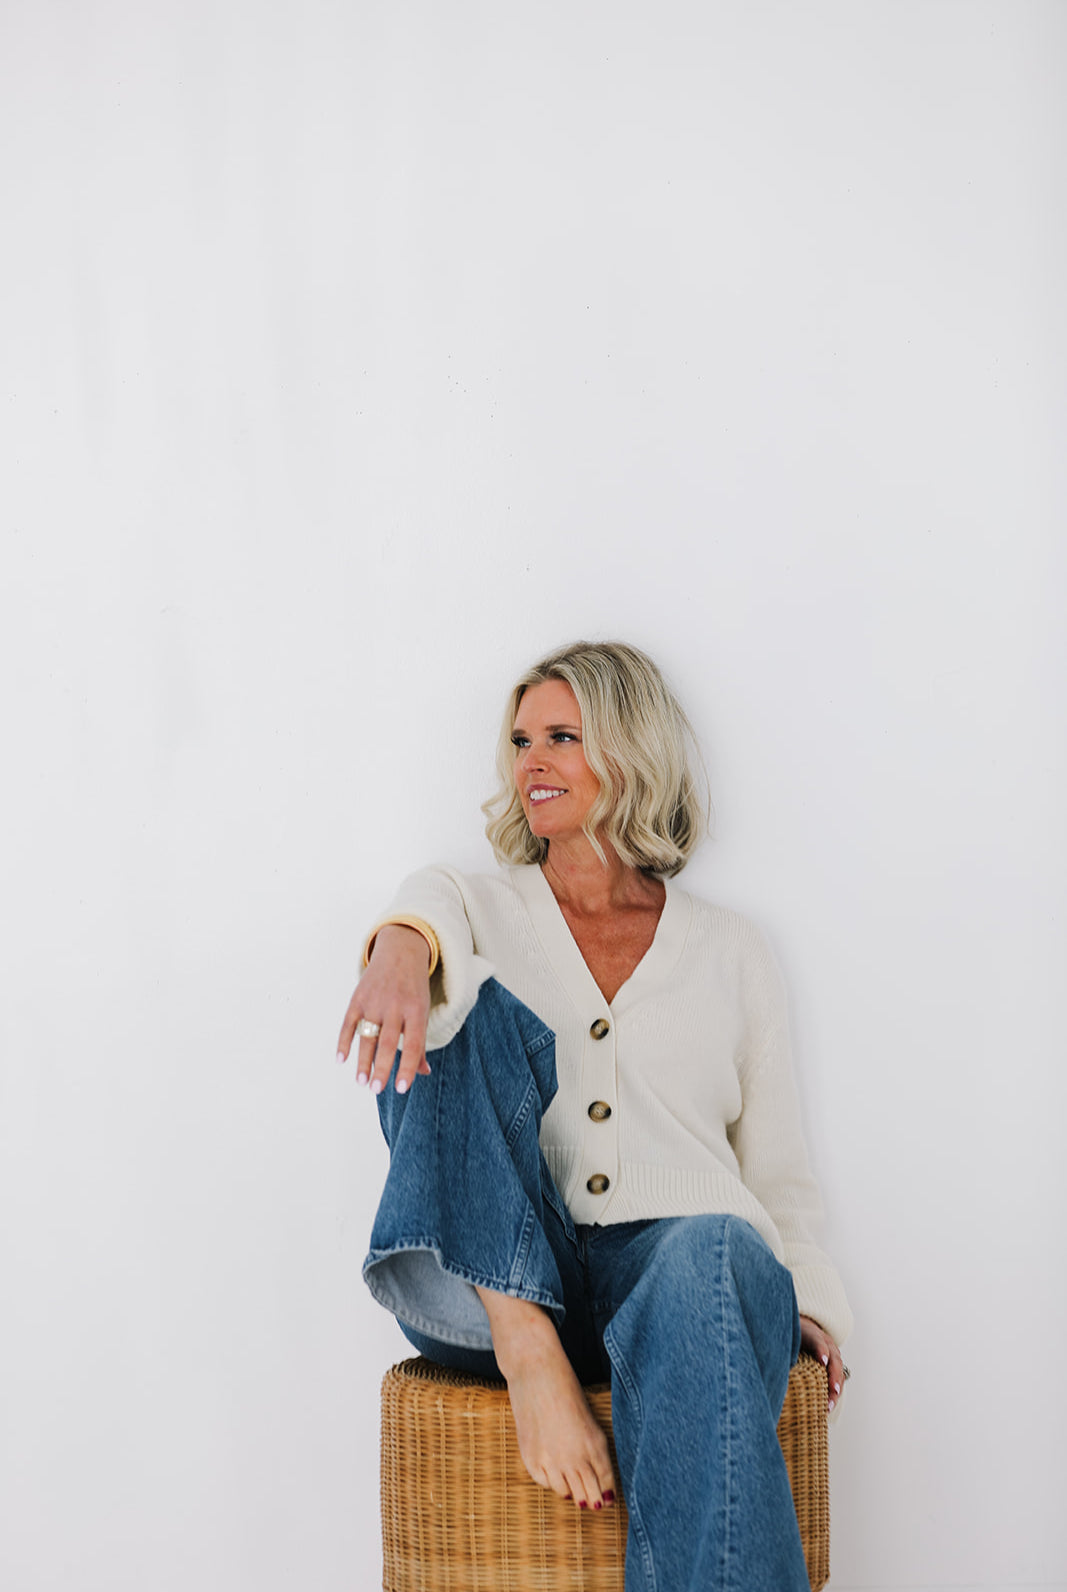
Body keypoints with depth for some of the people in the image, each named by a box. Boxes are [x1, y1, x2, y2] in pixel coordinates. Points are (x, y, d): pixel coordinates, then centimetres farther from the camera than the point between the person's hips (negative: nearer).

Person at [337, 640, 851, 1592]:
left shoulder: (730, 950, 20)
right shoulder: (475, 907, 19)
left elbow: (779, 1171, 20)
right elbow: (432, 924, -8)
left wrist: (808, 1304, 1)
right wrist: (403, 946, -34)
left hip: (678, 1255, 0)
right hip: (497, 1276, 1)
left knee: (716, 1254, -37)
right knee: (464, 1005, -21)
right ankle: (523, 1342, -35)